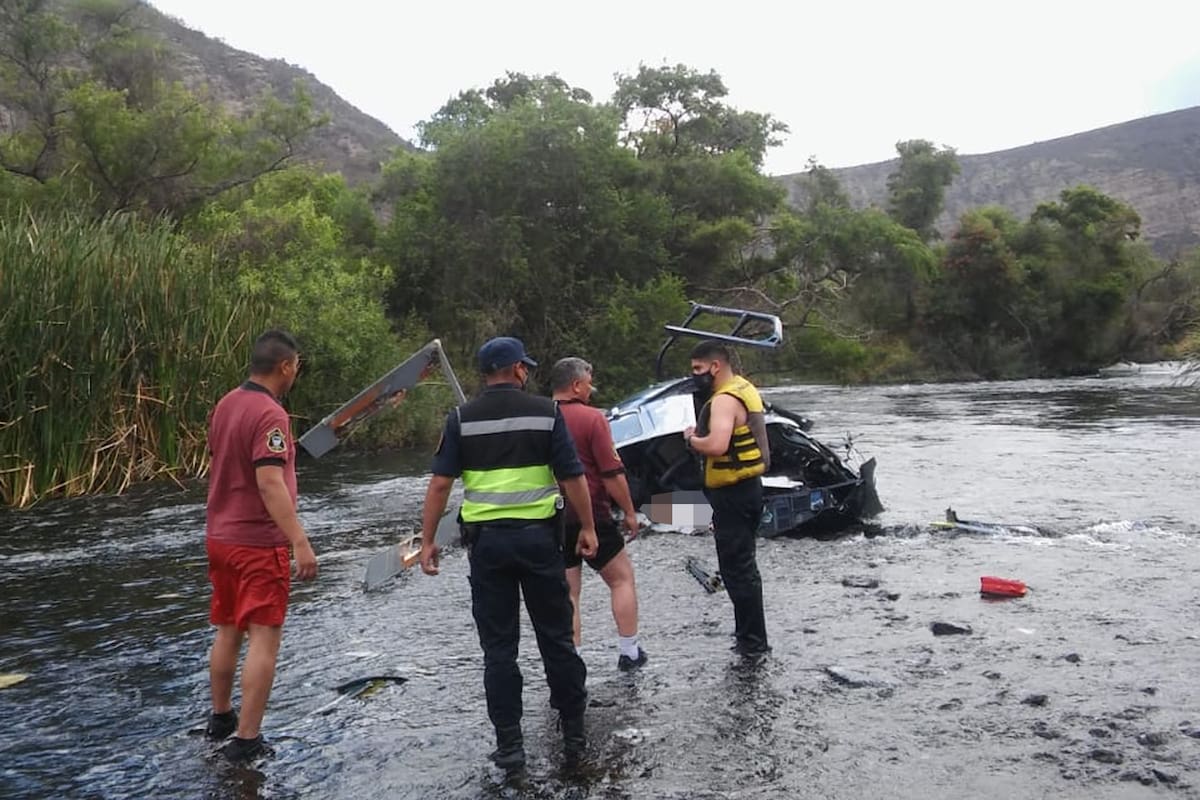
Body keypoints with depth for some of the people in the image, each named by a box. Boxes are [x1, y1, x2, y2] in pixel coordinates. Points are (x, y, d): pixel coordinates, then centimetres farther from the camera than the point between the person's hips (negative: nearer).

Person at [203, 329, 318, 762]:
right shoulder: (270, 414, -20)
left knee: (227, 631, 20)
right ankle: (246, 739, 1)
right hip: (259, 542, -9)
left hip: (220, 535, 9)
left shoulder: (225, 405, 7)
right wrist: (300, 542, -28)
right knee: (263, 638, -2)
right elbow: (270, 484, -27)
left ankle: (220, 716, 35)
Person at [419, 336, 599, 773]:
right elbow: (573, 478, -4)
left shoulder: (461, 418, 1)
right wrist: (588, 527, 6)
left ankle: (509, 743, 13)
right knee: (556, 636, 13)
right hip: (538, 536, 0)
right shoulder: (545, 411, -2)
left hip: (487, 540, 1)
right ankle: (573, 732, 22)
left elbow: (439, 484, -4)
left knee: (499, 646, 9)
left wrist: (427, 540, 2)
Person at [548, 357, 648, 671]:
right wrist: (629, 512, -2)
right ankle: (629, 652, 16)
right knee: (622, 578, 13)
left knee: (567, 592, 10)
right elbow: (612, 473, -13)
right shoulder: (592, 418, -12)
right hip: (591, 516, -4)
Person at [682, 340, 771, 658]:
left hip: (733, 493, -11)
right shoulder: (745, 389, 13)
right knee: (744, 566, 19)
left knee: (736, 569, -4)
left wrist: (691, 438, -15)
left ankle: (753, 641, 2)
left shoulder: (725, 399, -20)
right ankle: (750, 635, 30)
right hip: (748, 486, 11)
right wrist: (703, 431, 10)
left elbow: (716, 445, -33)